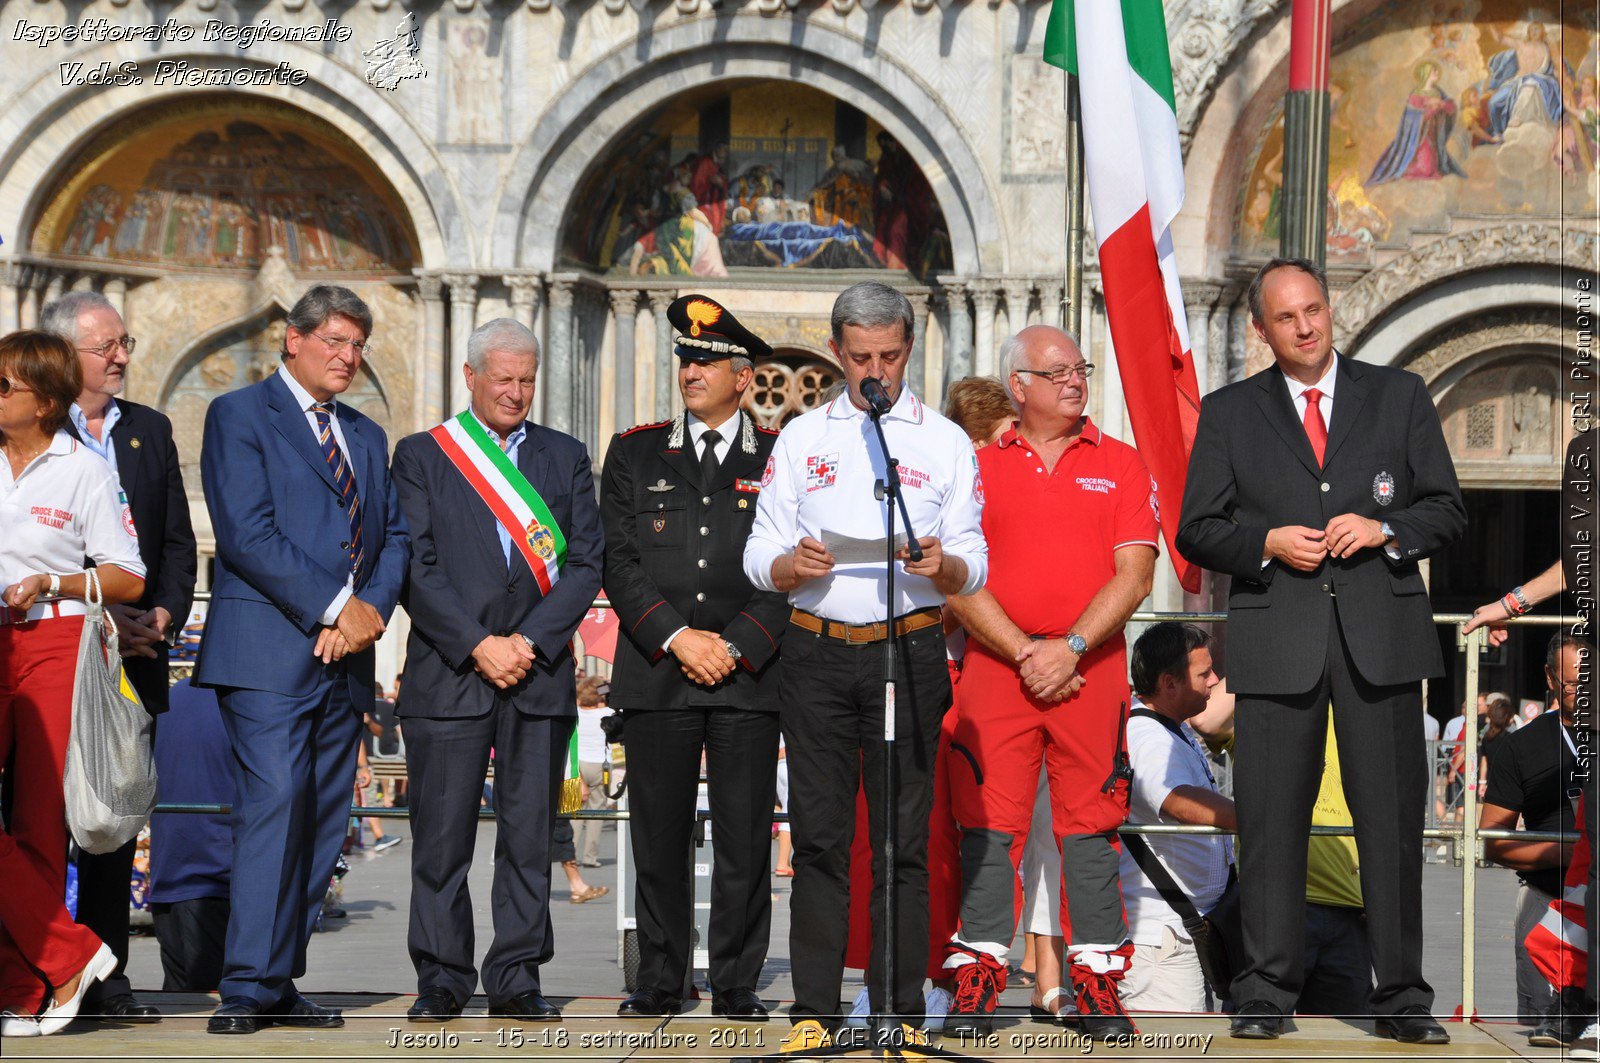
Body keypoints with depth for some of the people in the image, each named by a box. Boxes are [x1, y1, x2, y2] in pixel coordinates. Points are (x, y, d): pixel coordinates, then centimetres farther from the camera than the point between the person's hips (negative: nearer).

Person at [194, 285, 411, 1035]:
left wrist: (372, 606, -4)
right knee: (273, 806, -15)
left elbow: (394, 536, 17)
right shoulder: (239, 415, 1)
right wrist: (333, 607, -13)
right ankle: (250, 987, -14)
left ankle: (279, 983, 8)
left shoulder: (367, 436, 23)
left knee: (321, 824, 4)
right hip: (269, 652, -7)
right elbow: (247, 531, -10)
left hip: (344, 660, 7)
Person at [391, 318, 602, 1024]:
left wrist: (529, 641, -7)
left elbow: (586, 563, 5)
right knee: (441, 837, -1)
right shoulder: (420, 456, 6)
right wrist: (477, 645, -11)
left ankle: (516, 980, 8)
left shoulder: (565, 457, 13)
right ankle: (441, 979, 8)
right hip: (447, 674, -2)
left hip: (541, 674, 2)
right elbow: (415, 567, -2)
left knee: (529, 837, 2)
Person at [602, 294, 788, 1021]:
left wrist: (735, 646, -8)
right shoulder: (636, 453, 10)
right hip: (656, 676, 1)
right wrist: (678, 638, -8)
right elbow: (619, 562, 3)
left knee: (745, 841, 0)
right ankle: (658, 982, 12)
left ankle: (737, 985, 8)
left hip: (750, 679, -1)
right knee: (658, 839, 3)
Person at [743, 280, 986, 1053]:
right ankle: (813, 1010, 6)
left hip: (909, 649, -1)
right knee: (819, 834, 1)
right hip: (816, 651, 1)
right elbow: (760, 554, 7)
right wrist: (794, 564, -15)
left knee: (903, 837, -1)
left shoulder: (947, 443, 9)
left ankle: (900, 1011, 4)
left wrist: (942, 564, -18)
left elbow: (973, 567, 5)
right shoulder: (802, 438, 12)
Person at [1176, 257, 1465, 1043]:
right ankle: (1266, 993, 8)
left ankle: (1402, 997, 8)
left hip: (1381, 634, 0)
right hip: (1277, 642, 0)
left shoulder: (1399, 396, 11)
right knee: (1271, 821, -1)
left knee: (1393, 818, 1)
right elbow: (1196, 531, 7)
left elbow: (1447, 511, 9)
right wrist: (1268, 542, -10)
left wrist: (1384, 529, -10)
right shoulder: (1228, 413, 10)